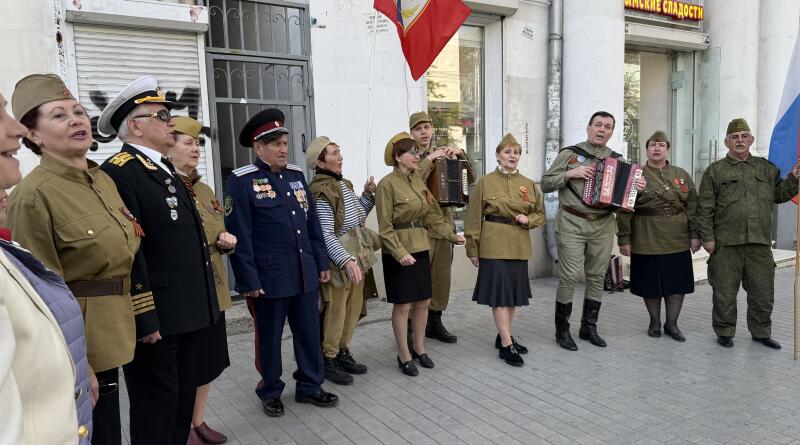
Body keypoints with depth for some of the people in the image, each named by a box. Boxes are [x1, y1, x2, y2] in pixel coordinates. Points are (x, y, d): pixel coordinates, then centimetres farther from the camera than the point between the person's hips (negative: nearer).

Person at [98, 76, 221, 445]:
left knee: (184, 403, 21)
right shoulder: (118, 172, -16)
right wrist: (145, 320, -21)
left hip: (190, 314, 9)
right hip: (157, 318, -9)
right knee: (156, 413, 7)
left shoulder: (166, 170, 15)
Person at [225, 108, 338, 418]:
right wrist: (249, 281, -13)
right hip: (269, 278, -5)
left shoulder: (296, 175, 10)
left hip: (305, 275, 6)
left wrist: (322, 263, 12)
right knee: (269, 338, 11)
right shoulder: (242, 181, -9)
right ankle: (270, 392, 30)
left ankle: (310, 386, 31)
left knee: (309, 333, 14)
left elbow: (312, 223, 13)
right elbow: (239, 236, -12)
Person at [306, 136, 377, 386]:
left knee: (354, 306, 17)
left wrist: (368, 194, 7)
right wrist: (346, 260, -31)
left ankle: (343, 352, 33)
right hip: (338, 259, -9)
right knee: (336, 310, 2)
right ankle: (328, 360, 20)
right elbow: (325, 234, -23)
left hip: (358, 255, 9)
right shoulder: (321, 192, -17)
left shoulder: (344, 184, 10)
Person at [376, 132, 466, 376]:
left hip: (421, 248, 7)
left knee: (423, 301, 13)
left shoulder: (418, 180, 9)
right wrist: (400, 253, -23)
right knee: (403, 304, 2)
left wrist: (451, 235, 4)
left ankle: (419, 348, 30)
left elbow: (432, 214, 12)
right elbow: (385, 227, -15)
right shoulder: (387, 184, -12)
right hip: (399, 253, -7)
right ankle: (404, 356, 17)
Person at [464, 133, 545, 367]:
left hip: (519, 247, 5)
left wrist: (528, 220, -8)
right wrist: (472, 249, -5)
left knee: (514, 292, 11)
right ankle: (506, 345, 0)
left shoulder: (529, 185, 8)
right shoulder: (485, 182, -3)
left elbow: (540, 215, 15)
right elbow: (474, 218, -3)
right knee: (499, 292, -6)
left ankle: (504, 335, 27)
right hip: (493, 246, -5)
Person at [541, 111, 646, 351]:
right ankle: (562, 330, 7)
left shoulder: (617, 160, 13)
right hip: (572, 224, -4)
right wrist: (570, 173, -13)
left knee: (597, 277, 9)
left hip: (603, 226, 4)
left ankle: (589, 327, 23)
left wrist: (638, 187, -3)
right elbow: (545, 184, 0)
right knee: (569, 277, -6)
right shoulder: (570, 154, 2)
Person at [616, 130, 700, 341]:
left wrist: (695, 235, 2)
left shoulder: (682, 175, 10)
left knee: (677, 284, 7)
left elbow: (693, 207, 9)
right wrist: (624, 239, -8)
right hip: (647, 242, -3)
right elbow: (624, 211, -3)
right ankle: (655, 322, 25)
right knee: (651, 285, 6)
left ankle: (672, 324, 23)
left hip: (678, 241, 3)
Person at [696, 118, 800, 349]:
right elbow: (705, 209, 0)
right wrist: (707, 237, -6)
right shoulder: (715, 170, 4)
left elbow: (780, 194, 20)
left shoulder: (766, 168, 15)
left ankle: (761, 332, 26)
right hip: (726, 244, -3)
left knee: (762, 291, 10)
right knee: (724, 291, 4)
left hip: (760, 243, 3)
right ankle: (725, 332, 18)